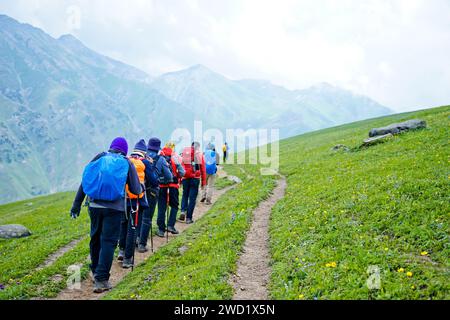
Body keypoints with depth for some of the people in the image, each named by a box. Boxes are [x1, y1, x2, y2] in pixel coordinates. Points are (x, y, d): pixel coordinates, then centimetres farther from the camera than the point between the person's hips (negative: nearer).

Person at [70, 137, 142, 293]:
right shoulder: (126, 163, 4)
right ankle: (101, 279, -6)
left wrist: (77, 204, 8)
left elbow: (84, 181, 6)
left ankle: (95, 272, 32)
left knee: (95, 238, 17)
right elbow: (136, 190, 4)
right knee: (109, 241, -1)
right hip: (114, 208, -3)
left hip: (94, 205, 3)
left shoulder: (99, 158, 9)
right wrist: (141, 187, 27)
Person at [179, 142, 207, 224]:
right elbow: (203, 169, 3)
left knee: (185, 195, 19)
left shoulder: (185, 152, 5)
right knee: (192, 197, 4)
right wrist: (203, 182, 8)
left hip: (185, 178, 1)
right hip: (195, 178, -1)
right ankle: (189, 218, 4)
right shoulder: (200, 154, 4)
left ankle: (183, 210, -2)